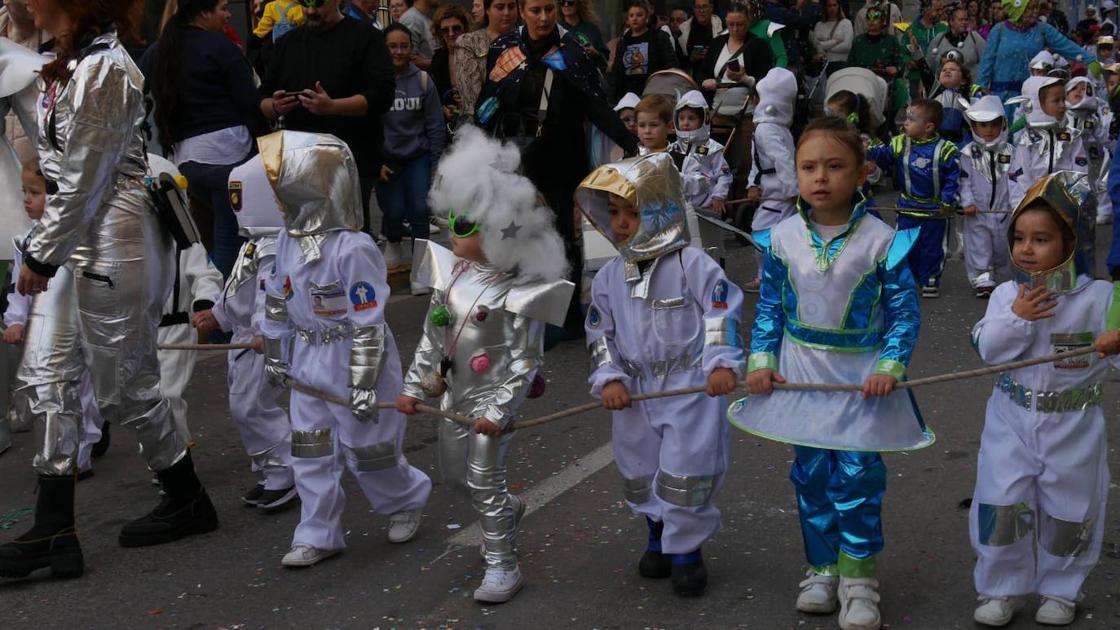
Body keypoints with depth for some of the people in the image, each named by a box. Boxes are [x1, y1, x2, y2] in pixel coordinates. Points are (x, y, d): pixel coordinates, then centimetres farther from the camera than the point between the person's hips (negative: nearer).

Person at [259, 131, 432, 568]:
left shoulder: (352, 250, -25)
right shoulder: (289, 240, 0)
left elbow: (369, 323, -23)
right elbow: (277, 299, 15)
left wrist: (364, 384, -21)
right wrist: (275, 351, 19)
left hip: (352, 359, -7)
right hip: (309, 359, 7)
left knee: (368, 446, 7)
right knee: (310, 449, 9)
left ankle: (406, 502, 34)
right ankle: (318, 536, 20)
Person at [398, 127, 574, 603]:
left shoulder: (517, 293, -21)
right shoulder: (451, 276, -1)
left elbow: (525, 361, -19)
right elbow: (431, 337, 8)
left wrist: (499, 411, -22)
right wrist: (414, 386, 7)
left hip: (493, 396, -8)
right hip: (455, 392, 8)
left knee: (485, 481, -3)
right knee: (453, 474, 21)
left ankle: (502, 566, 12)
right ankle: (508, 510, 49)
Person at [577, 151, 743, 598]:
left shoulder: (692, 264, -12)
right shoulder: (609, 277, 3)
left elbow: (722, 316, -14)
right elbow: (600, 335, 8)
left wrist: (721, 363, -25)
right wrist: (609, 378, -5)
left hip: (691, 387, -5)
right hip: (636, 390, 5)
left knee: (685, 470, -5)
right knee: (640, 470, 15)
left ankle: (686, 548, 14)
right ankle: (658, 533, 38)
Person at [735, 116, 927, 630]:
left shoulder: (881, 240, -12)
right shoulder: (782, 237, -3)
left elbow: (905, 310, -6)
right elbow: (769, 306, 7)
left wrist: (890, 366, -15)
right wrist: (761, 361, -1)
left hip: (862, 377, -3)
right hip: (802, 374, 3)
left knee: (858, 473, -2)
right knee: (811, 472, 10)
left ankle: (857, 574, 12)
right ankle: (823, 567, 25)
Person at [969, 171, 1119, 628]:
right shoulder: (1007, 294, -4)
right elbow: (988, 350, -9)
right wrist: (1017, 317, -22)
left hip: (1072, 425, -1)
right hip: (1011, 422, 1)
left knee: (1069, 511, 12)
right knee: (1001, 505, 3)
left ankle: (1060, 590, 32)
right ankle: (1001, 588, 22)